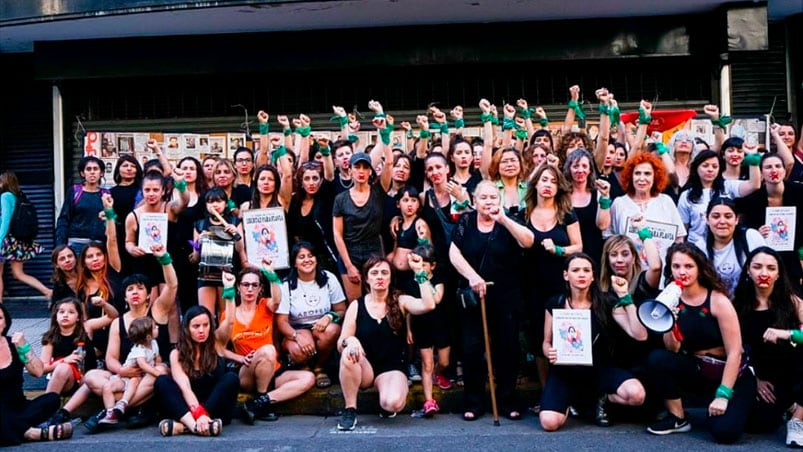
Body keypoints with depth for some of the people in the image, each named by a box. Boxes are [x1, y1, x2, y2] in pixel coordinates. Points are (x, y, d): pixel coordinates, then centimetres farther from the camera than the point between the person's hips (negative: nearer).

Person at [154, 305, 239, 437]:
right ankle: (194, 424, -48)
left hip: (215, 409, 1)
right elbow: (184, 387, -17)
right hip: (187, 409, 0)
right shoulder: (177, 354, -3)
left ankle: (184, 426, -38)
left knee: (231, 378, -26)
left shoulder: (216, 347, 6)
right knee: (162, 381, -22)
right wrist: (199, 414, -33)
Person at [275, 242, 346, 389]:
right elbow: (281, 321, -10)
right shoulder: (287, 285, -8)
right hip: (296, 331, -2)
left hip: (322, 327, 2)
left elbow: (341, 310, 0)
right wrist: (298, 336, -30)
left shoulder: (329, 279, -5)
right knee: (299, 352, -35)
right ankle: (303, 367, 5)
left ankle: (319, 367, -6)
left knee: (332, 330, -34)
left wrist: (329, 316, -24)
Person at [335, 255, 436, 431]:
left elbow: (428, 305, -19)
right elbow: (340, 344, -2)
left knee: (393, 403, -32)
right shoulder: (357, 306, 2)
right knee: (349, 354, -33)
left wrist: (419, 271, -18)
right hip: (364, 369, 1)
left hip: (392, 368, -1)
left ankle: (386, 404, 8)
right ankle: (350, 410, -15)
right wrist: (349, 340, -27)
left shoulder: (400, 302, 1)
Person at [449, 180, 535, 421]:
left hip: (506, 298, 0)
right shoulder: (466, 222, 3)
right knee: (471, 349, 0)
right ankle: (473, 402, 13)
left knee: (507, 348, 4)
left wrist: (503, 219, -26)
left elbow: (528, 241, -17)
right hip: (472, 296, 0)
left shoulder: (507, 223, 1)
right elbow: (454, 253, -5)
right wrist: (472, 276, -18)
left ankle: (507, 401, 19)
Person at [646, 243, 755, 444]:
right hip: (697, 371, 4)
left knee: (725, 431, -25)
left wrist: (723, 394, -20)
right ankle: (678, 418, -4)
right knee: (657, 358, -24)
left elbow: (734, 352, -17)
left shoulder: (718, 301, -16)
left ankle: (736, 408, 12)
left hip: (731, 375, -3)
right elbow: (673, 350, -9)